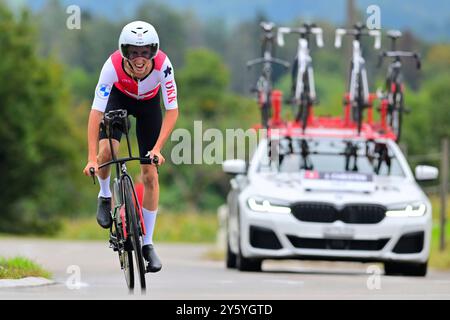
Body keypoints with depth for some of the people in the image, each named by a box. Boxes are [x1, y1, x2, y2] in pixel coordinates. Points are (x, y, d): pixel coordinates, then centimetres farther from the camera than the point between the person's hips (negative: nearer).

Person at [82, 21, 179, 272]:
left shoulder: (162, 65, -37)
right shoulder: (113, 66, -38)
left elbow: (172, 111, -30)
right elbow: (96, 112, -38)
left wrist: (157, 149, -39)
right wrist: (92, 158, -44)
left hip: (149, 103, 1)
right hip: (119, 98, 0)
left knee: (150, 175, -2)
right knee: (107, 151, -27)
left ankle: (148, 243, 9)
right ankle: (105, 196, 7)